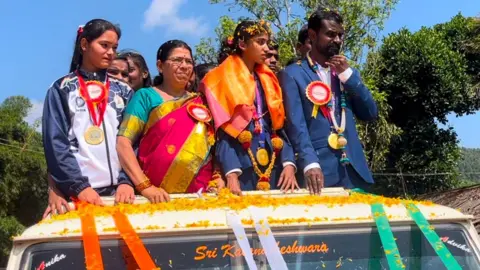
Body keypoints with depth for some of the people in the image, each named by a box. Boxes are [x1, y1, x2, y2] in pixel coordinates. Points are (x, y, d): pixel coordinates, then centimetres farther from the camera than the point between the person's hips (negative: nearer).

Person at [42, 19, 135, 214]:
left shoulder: (123, 91, 12)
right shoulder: (62, 89, 5)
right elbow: (55, 142, -3)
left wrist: (127, 180, -9)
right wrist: (79, 185, -14)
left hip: (118, 190, 2)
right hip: (76, 192, -2)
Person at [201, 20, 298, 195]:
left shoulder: (268, 80, 14)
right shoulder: (223, 80, -1)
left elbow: (279, 126, 9)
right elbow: (222, 131, -9)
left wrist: (289, 163, -5)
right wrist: (231, 173, -21)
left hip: (272, 166, 5)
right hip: (241, 165, -5)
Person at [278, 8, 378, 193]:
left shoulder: (347, 73, 18)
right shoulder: (293, 74, 1)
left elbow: (370, 114, 9)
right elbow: (296, 125, -11)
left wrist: (347, 74, 0)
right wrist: (310, 164, -25)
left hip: (353, 169, 5)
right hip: (320, 171, -5)